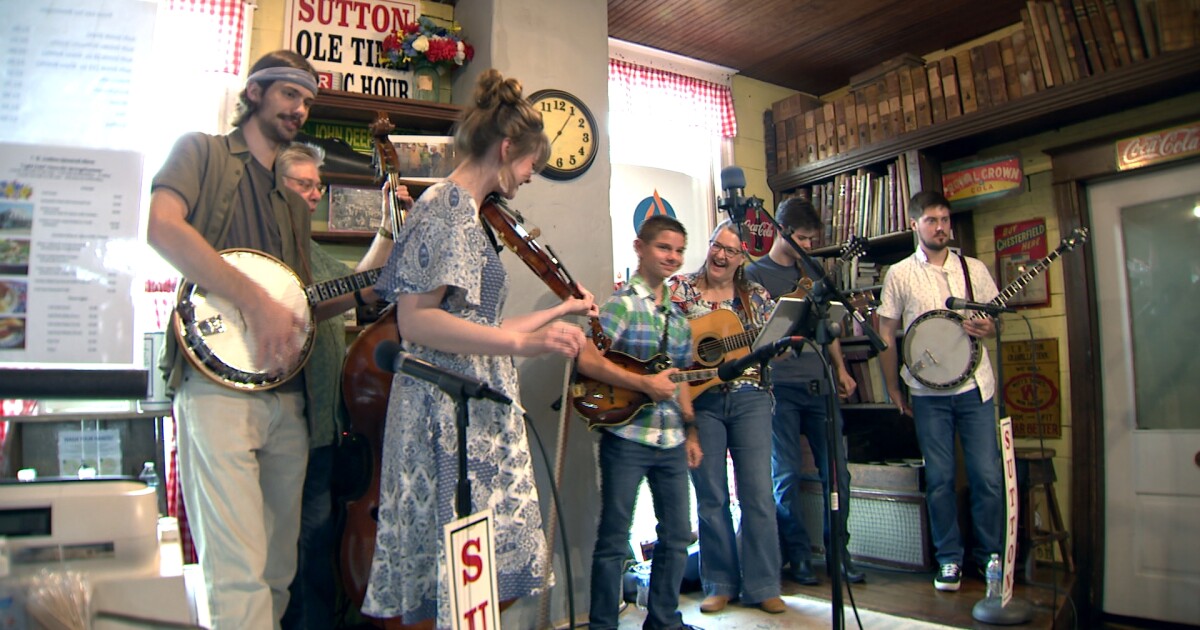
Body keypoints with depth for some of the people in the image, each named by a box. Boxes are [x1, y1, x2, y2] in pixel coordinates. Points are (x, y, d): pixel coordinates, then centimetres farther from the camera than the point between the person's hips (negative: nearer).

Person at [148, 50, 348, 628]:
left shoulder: (294, 202, 25)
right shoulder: (202, 151, 7)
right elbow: (162, 227, -13)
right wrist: (257, 302, -17)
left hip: (286, 390, 7)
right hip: (218, 377, -7)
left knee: (279, 569, 10)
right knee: (240, 573, -13)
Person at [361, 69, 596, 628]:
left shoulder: (465, 209, 20)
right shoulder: (449, 204, -9)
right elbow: (414, 319, -20)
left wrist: (558, 311, 30)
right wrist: (522, 342, -28)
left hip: (474, 411, 10)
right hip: (450, 411, -10)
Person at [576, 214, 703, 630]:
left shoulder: (677, 315, 13)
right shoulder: (623, 303, -10)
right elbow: (586, 359, -22)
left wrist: (690, 432, 16)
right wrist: (645, 383, -23)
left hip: (671, 441, 8)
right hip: (626, 437, -7)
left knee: (677, 534, 16)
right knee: (614, 539, 2)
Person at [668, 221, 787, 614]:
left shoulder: (756, 296, 9)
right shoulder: (681, 288, 4)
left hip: (750, 399, 1)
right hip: (701, 400, -1)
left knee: (758, 493, 1)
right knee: (711, 497, 6)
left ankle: (761, 586, 14)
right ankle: (720, 583, 20)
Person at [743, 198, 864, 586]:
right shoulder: (755, 274, 1)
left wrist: (840, 368, 15)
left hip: (819, 384, 5)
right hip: (780, 386, -5)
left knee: (836, 471, 5)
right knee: (787, 474, 0)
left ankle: (838, 552, 20)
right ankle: (798, 556, 13)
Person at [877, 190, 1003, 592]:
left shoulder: (974, 269, 9)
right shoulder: (899, 274, 3)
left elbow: (997, 319, 16)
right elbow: (886, 334, 5)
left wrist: (988, 327, -8)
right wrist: (893, 389, 3)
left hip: (975, 386, 1)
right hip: (927, 391, -1)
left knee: (988, 475, 2)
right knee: (939, 478, 5)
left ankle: (991, 555, 20)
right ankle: (949, 558, 19)